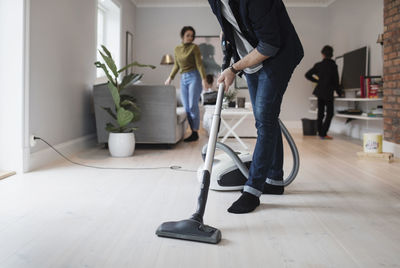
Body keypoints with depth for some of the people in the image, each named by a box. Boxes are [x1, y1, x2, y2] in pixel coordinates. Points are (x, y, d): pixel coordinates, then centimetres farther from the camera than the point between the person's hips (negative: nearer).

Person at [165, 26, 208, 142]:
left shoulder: (194, 47, -2)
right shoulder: (177, 49, 14)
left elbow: (199, 64, -7)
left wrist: (203, 78, -17)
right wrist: (170, 78, 28)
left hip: (194, 77, -6)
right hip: (183, 79, 6)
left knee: (193, 106, -11)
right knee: (187, 108, 1)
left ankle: (195, 133, -7)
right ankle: (193, 132, 6)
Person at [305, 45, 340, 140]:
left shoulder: (318, 65, 1)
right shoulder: (333, 66, -10)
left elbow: (307, 75, 5)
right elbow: (336, 81, -7)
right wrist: (339, 93, 4)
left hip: (319, 91, 5)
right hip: (328, 92, -5)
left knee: (320, 113, 13)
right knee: (330, 113, 2)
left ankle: (320, 132, 20)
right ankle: (323, 133, -5)